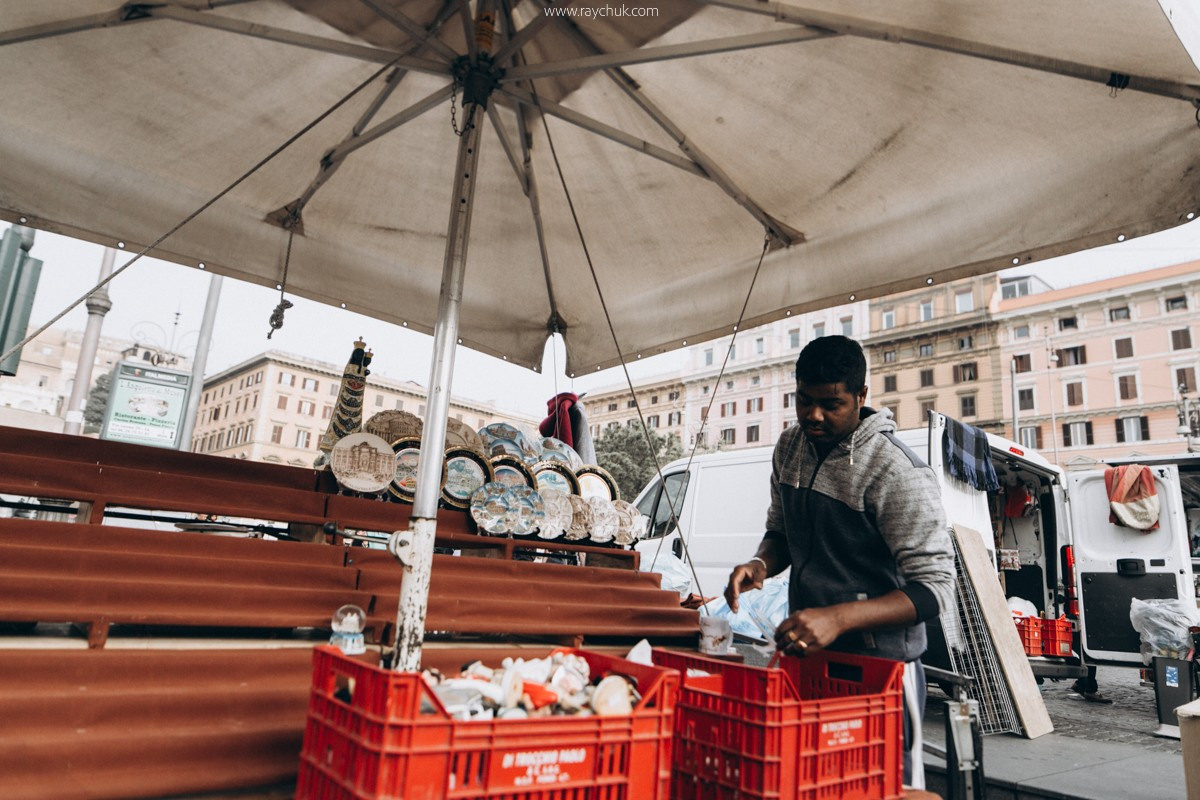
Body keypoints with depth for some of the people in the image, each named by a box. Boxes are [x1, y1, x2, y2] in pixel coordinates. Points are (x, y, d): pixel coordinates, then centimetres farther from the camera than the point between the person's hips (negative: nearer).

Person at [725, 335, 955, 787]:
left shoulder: (898, 473, -19)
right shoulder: (790, 448, 2)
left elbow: (934, 586, -19)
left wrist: (838, 618, -32)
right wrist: (761, 565, -7)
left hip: (876, 666, -6)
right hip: (805, 651, 7)